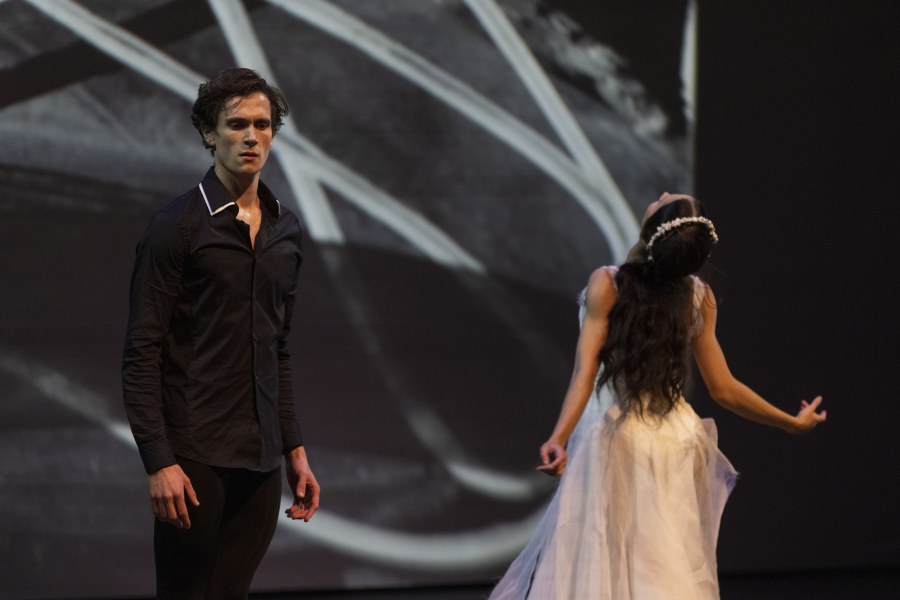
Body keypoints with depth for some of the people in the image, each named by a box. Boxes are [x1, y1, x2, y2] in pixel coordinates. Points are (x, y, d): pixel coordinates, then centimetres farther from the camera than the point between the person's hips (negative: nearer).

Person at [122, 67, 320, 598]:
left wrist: (295, 449, 15)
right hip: (195, 454, -5)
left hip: (261, 458, 5)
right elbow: (142, 353, -8)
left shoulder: (285, 230, 14)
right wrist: (159, 461, -16)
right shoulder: (178, 225, -5)